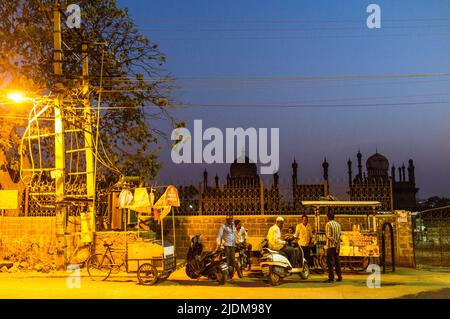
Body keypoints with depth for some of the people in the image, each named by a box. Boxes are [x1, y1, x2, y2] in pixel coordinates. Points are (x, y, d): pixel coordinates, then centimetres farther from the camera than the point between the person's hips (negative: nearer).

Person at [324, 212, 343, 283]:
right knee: (337, 261, 14)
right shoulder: (338, 224, 11)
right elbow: (340, 234, 9)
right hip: (337, 245, 7)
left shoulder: (328, 224, -10)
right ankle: (339, 276, 16)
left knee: (330, 261, -5)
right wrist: (337, 242, 7)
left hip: (331, 245, -7)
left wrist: (333, 241, -13)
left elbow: (328, 235, -17)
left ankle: (331, 278, -7)